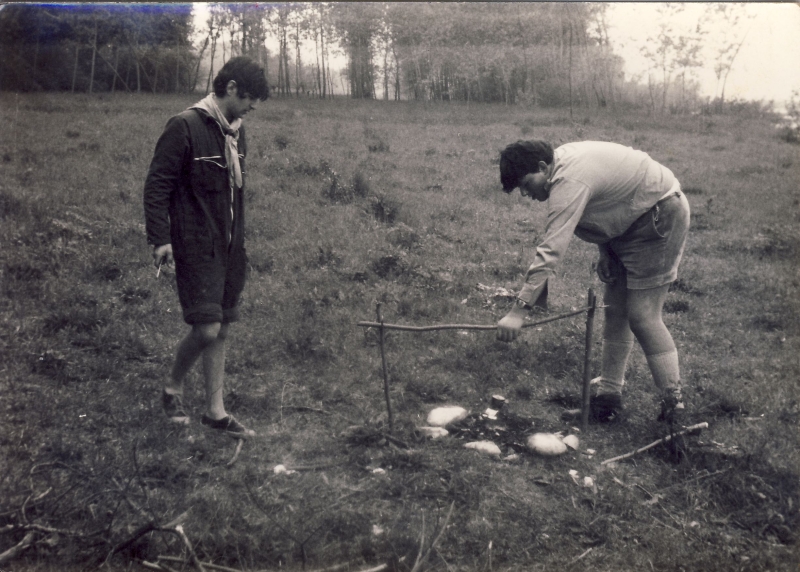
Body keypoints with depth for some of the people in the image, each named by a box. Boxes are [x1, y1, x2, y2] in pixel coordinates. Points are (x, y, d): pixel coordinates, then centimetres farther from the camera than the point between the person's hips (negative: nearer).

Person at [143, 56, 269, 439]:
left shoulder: (236, 131, 11)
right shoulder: (185, 127, -12)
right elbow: (157, 185, -12)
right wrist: (160, 239, -18)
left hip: (230, 249, 8)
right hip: (196, 248, -7)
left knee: (221, 330, 10)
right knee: (207, 329, -10)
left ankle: (215, 411, 19)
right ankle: (173, 388, 18)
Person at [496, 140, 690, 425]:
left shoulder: (570, 181, -30)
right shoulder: (564, 160, -1)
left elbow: (551, 250, -37)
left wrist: (519, 309, -39)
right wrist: (605, 252, 6)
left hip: (660, 217, -10)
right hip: (629, 222, 10)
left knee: (642, 316, -12)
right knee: (614, 310, 8)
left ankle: (673, 402, -1)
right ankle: (608, 395, 14)